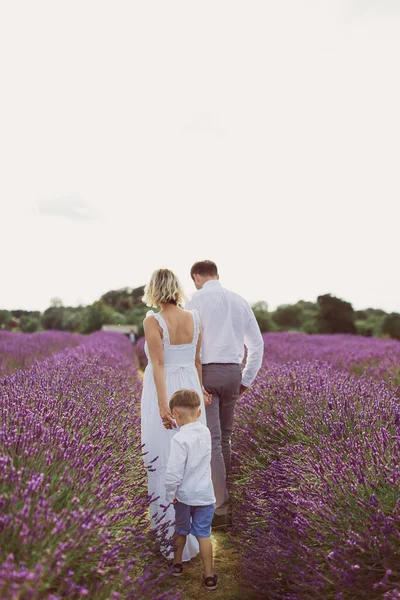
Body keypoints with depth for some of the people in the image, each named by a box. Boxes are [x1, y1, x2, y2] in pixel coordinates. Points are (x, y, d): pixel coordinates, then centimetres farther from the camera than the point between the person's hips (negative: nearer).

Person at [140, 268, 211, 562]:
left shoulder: (153, 321, -14)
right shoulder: (194, 318, 1)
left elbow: (158, 364, -21)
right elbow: (197, 360, 8)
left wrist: (163, 405, -25)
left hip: (164, 395, -5)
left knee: (166, 463, 6)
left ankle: (178, 536, 14)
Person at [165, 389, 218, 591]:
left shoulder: (180, 438, -24)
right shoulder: (206, 432, -4)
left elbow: (173, 473, -25)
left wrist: (170, 494, -11)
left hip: (184, 495, -3)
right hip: (205, 494, 3)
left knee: (181, 530, 19)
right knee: (204, 534, 13)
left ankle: (177, 564, 39)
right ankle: (209, 576, 17)